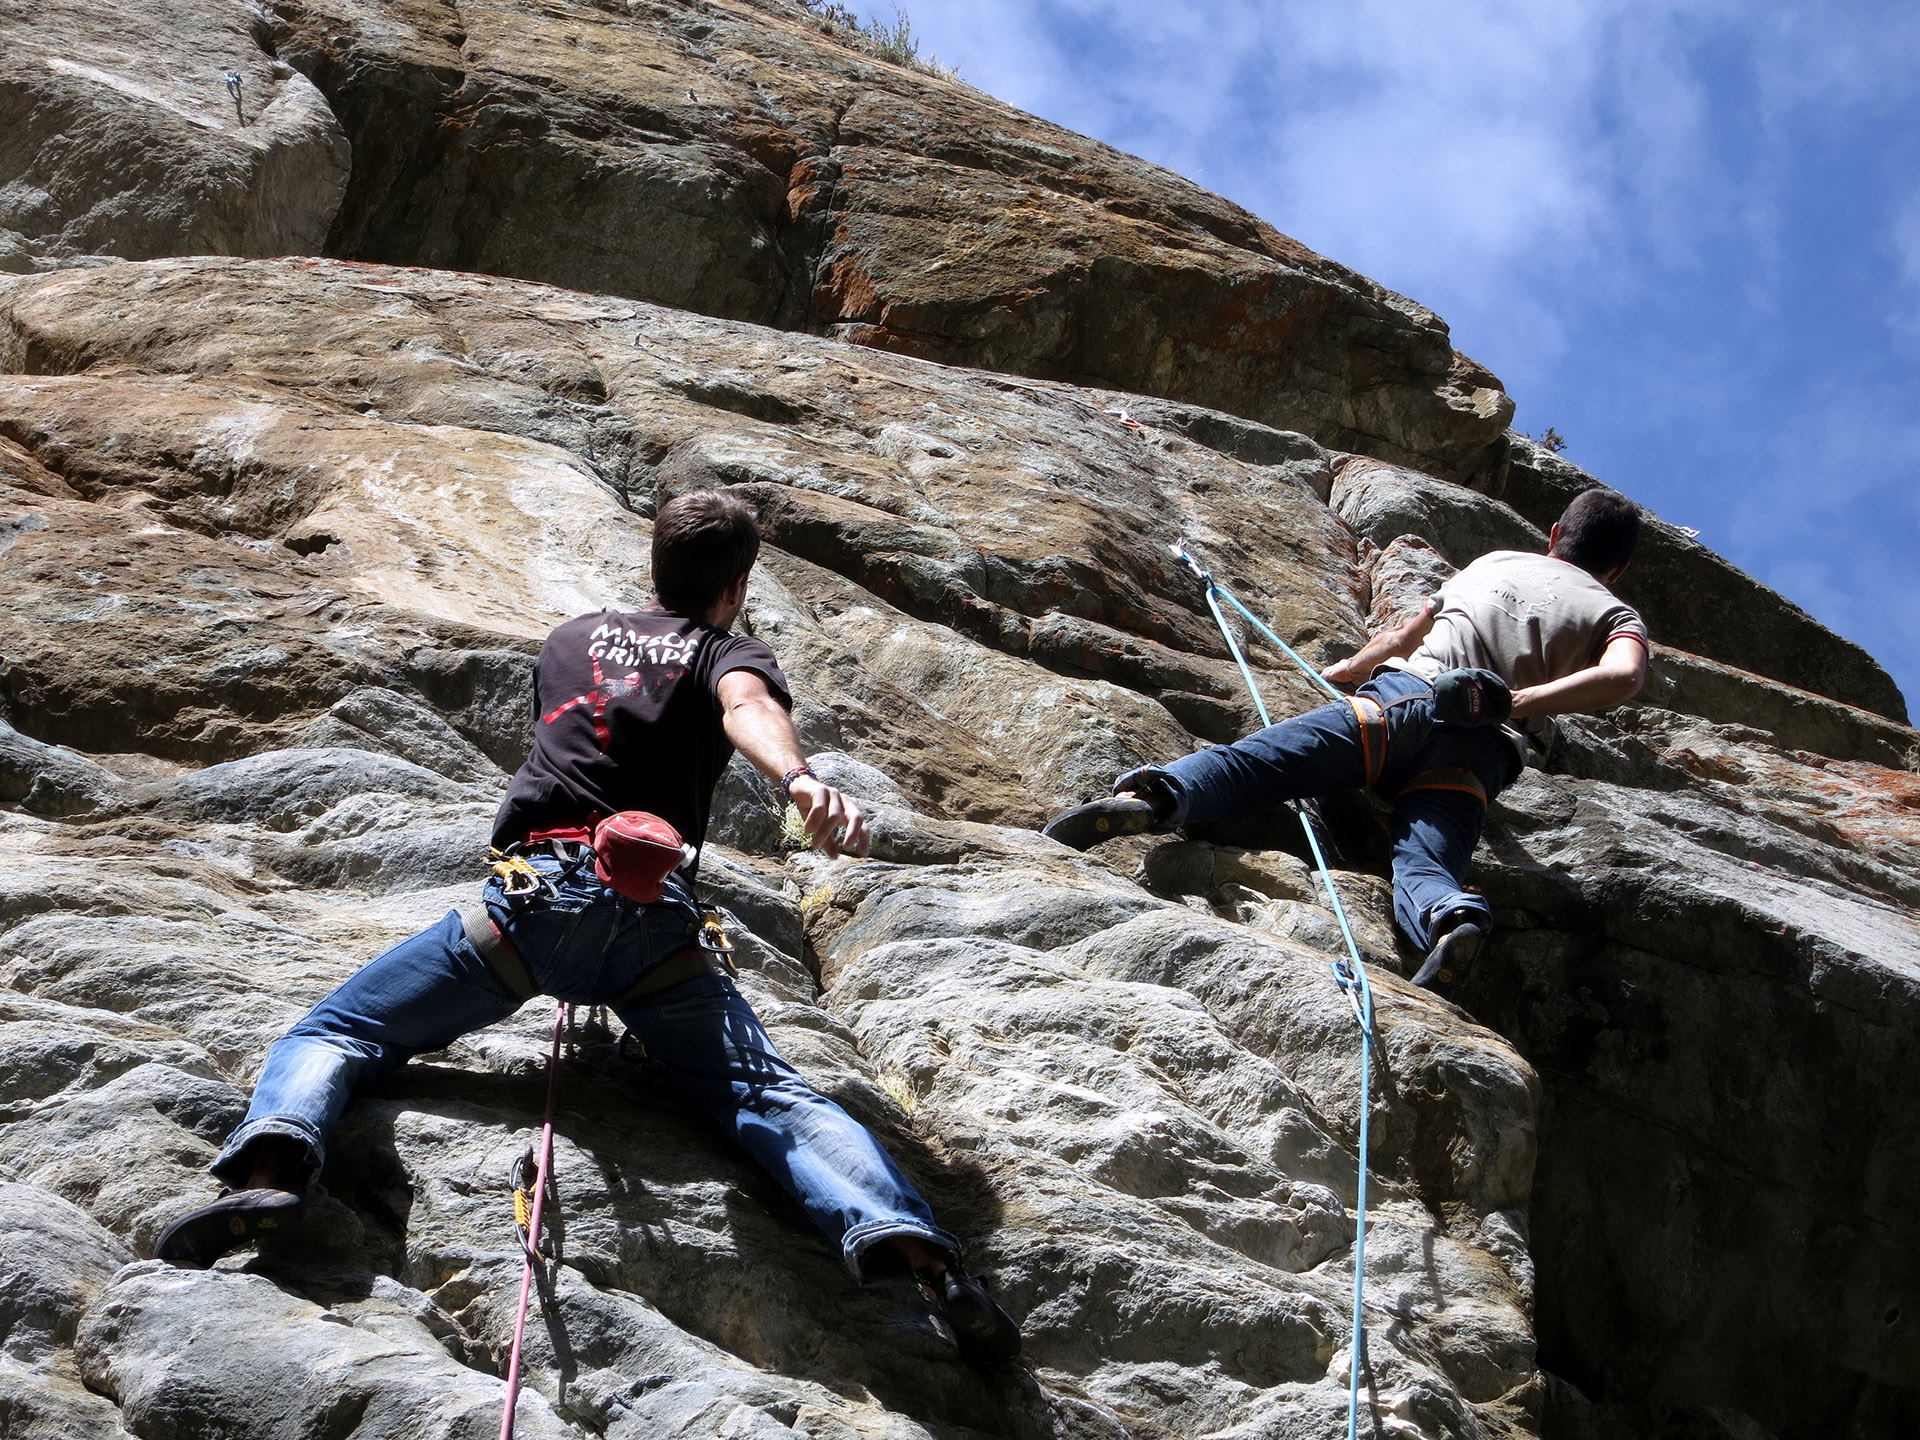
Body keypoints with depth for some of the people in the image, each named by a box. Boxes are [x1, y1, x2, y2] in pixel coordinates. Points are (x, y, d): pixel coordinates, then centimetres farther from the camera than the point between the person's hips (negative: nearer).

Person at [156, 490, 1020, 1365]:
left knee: (334, 1034, 10)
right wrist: (797, 778, -30)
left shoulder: (572, 637, 30)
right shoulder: (731, 654, 18)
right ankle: (905, 1238, -30)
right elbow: (747, 707, -8)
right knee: (769, 1096, -5)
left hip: (532, 894, 1)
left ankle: (271, 1164, -22)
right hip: (656, 917, -1)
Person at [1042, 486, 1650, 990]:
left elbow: (1404, 634, 43)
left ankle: (1154, 795, -46)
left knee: (1256, 761, -17)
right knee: (1425, 867, -23)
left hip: (1404, 696, 1)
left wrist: (1345, 669, 59)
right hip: (1482, 750, -1)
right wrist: (1518, 704, -2)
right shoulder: (1615, 614, 25)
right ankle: (1451, 916, -57)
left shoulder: (1495, 562, 35)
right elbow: (1624, 675, 0)